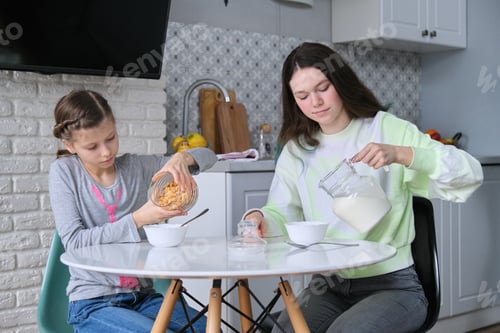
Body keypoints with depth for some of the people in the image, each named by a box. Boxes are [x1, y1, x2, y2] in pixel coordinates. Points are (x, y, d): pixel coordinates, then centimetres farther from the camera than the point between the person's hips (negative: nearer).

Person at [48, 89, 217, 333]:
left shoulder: (136, 167, 6)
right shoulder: (64, 172, -2)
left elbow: (207, 156, 6)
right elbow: (74, 242, -11)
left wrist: (182, 158, -17)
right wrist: (137, 219, -19)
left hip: (143, 297, 4)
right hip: (93, 304, -4)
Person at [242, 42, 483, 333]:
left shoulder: (388, 129, -3)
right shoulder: (296, 151, 10)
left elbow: (470, 174, -11)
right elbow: (282, 215, 8)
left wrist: (400, 154, -27)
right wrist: (261, 218, -15)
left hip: (392, 284, -3)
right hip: (328, 286, 3)